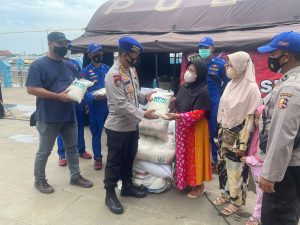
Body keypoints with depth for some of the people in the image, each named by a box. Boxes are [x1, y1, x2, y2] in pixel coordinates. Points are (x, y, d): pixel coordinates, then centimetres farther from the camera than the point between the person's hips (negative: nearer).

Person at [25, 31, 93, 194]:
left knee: (72, 147, 16)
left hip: (69, 116, 6)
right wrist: (58, 96, -23)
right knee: (44, 151, 9)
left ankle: (75, 176, 32)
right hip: (48, 117, -6)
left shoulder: (70, 66, 11)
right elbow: (31, 89, -17)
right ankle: (39, 180, 28)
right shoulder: (38, 65, -9)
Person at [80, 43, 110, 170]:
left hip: (109, 104, 3)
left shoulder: (107, 68, 10)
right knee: (96, 133, 8)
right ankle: (97, 158, 22)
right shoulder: (86, 71, -3)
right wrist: (94, 98, -26)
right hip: (95, 106, -3)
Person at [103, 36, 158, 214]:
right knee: (115, 161, 6)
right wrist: (143, 115, -24)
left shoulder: (132, 69, 6)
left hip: (132, 124, 8)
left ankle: (127, 186, 39)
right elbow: (122, 104, -25)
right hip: (118, 127, -8)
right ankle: (110, 194, 23)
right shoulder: (114, 75, -22)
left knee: (129, 158, 21)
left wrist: (145, 97, -1)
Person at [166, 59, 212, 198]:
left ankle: (199, 185, 23)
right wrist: (174, 102, -4)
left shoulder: (203, 91, -20)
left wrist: (177, 116, -28)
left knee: (194, 156, 4)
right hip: (182, 127, 8)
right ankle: (184, 180, 35)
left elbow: (197, 114, -24)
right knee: (183, 154, 17)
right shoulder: (184, 86, 4)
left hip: (195, 128, -8)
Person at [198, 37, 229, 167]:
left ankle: (217, 159, 18)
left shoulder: (220, 63, -4)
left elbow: (226, 82, -1)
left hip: (214, 103, -3)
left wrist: (219, 97, -4)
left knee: (214, 131, 4)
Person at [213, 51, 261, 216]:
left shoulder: (251, 88, -16)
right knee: (228, 166, 17)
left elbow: (250, 118, -17)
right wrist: (221, 133, 14)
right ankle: (228, 194, 35)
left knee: (237, 170, 7)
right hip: (227, 136, 7)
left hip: (238, 137, -7)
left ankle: (237, 200, 25)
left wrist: (242, 144, -16)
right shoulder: (231, 84, 6)